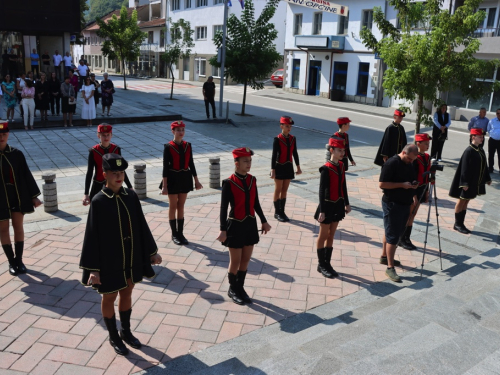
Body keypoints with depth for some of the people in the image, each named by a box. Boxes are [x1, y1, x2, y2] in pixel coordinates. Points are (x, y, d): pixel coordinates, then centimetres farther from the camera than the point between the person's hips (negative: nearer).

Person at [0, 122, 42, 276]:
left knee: (18, 227, 6)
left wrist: (34, 196, 3)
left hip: (18, 196, 1)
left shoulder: (16, 153, -2)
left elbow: (26, 175, 2)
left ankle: (19, 260, 18)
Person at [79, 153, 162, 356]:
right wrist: (93, 268, -15)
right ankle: (114, 337, 34)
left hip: (131, 257, 4)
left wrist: (152, 251, 7)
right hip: (109, 260, -4)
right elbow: (93, 235, -14)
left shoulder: (131, 196, -4)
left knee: (127, 294, 20)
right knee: (109, 297, 14)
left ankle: (126, 332, 40)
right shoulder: (98, 201, -17)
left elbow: (141, 225, 3)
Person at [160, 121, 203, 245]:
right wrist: (164, 185, -13)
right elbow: (165, 167, -11)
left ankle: (180, 233, 19)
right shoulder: (168, 147, -10)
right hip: (173, 179, -4)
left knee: (181, 206, 11)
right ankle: (174, 234, 17)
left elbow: (191, 164, 8)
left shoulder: (187, 146, 3)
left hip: (185, 178, 4)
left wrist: (196, 180, 9)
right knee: (173, 206, 6)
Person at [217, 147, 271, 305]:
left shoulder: (252, 180, 1)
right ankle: (233, 290, 29)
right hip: (236, 226, -5)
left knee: (246, 259, 15)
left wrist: (264, 221, 13)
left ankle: (240, 288, 33)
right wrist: (223, 230, -17)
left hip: (250, 224, 5)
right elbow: (223, 207, -14)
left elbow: (255, 203, 9)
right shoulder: (229, 183, -16)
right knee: (235, 261, 8)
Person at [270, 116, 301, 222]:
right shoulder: (277, 139, -12)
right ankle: (277, 213, 14)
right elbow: (274, 155, -13)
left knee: (284, 190, 12)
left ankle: (282, 212, 21)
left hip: (289, 167, 5)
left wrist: (298, 167, 14)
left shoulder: (293, 139, 4)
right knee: (278, 190, 4)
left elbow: (295, 153, 11)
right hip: (279, 167, -5)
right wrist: (273, 170, -17)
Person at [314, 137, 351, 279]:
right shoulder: (326, 169, -18)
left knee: (331, 235, 14)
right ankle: (321, 265, 20)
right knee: (323, 236, 7)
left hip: (338, 205, 7)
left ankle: (327, 264, 25)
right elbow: (322, 191, -18)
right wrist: (322, 211, -19)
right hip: (328, 205, -7)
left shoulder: (341, 166, 3)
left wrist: (346, 203, 15)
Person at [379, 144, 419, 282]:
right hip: (392, 204, -9)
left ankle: (384, 256, 35)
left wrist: (414, 185, 0)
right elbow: (382, 184, -21)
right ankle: (390, 267, 0)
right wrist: (402, 184, -24)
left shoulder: (409, 164, 9)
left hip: (405, 204, 9)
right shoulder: (391, 163, -17)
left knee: (393, 232, 19)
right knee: (393, 236, -6)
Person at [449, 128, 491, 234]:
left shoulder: (481, 150, 6)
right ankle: (457, 224, 15)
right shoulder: (469, 151, -17)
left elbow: (483, 165, 15)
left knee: (466, 201, 13)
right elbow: (464, 168, -19)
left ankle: (461, 223, 21)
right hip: (467, 182, -8)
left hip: (476, 182, 8)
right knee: (462, 201, 4)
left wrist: (487, 178, 18)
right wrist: (464, 183, -21)